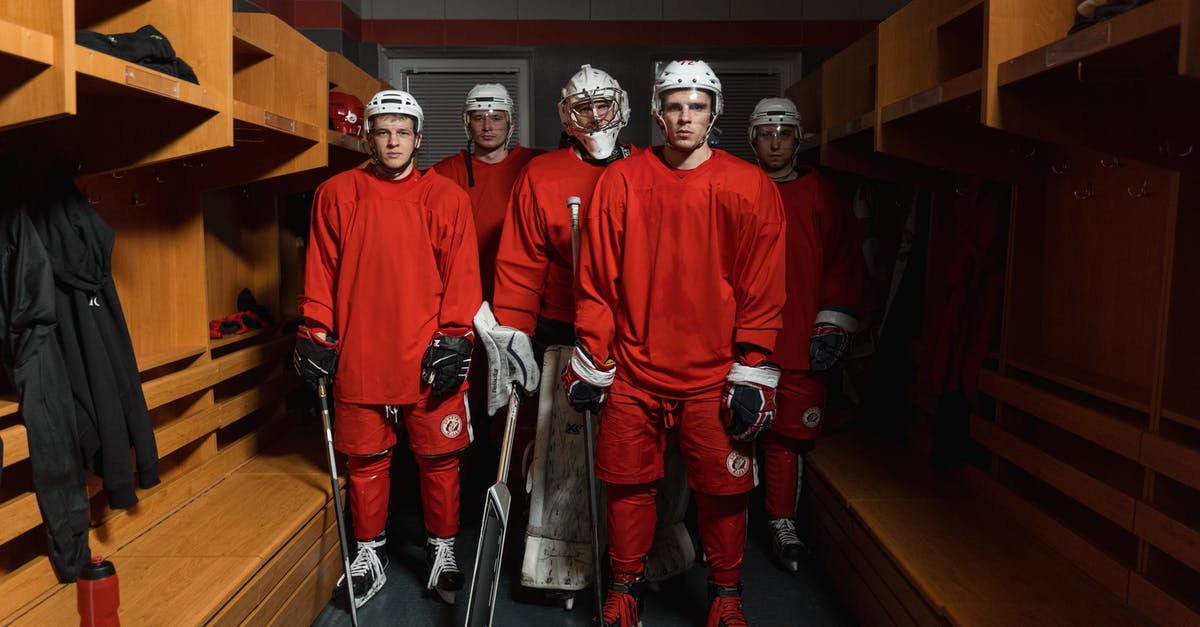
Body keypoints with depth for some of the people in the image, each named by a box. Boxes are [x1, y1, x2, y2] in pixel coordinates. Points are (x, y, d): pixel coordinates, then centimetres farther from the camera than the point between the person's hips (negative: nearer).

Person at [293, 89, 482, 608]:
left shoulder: (446, 196, 3)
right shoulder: (336, 194, 5)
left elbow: (461, 275, -1)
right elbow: (320, 273, 7)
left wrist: (454, 339, -7)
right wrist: (316, 336, 2)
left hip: (428, 357, -1)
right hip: (357, 356, 1)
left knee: (438, 458, 8)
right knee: (365, 459, 12)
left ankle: (443, 547, 29)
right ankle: (370, 551, 31)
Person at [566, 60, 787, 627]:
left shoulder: (750, 188, -1)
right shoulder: (620, 181, 1)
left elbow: (762, 292, -1)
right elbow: (596, 281, 4)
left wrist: (752, 373, -4)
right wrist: (590, 362, 4)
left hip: (713, 376, 0)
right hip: (633, 370, 1)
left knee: (722, 487, 7)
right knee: (628, 483, 10)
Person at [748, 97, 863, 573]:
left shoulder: (819, 193, 8)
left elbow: (845, 261, 7)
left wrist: (832, 326, 1)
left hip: (801, 344, 1)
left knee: (788, 434, 5)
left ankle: (782, 523, 21)